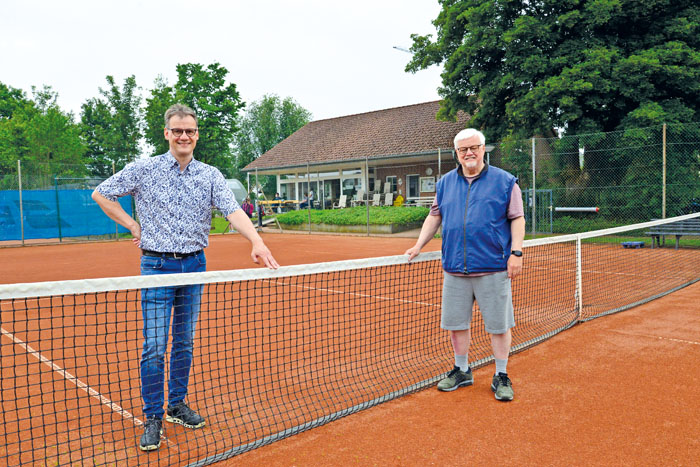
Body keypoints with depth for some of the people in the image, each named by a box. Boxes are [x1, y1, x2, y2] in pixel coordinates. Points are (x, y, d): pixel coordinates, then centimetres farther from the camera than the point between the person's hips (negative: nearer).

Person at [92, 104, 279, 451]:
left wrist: (257, 242, -29)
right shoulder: (143, 170, -2)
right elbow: (100, 194, 8)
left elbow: (233, 211, -12)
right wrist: (134, 226, -1)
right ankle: (153, 418, 14)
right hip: (157, 266, -3)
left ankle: (177, 406, 29)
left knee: (185, 342, 13)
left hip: (194, 265, 3)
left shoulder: (210, 175, 2)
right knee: (154, 347, -1)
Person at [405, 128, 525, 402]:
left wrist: (516, 253, -10)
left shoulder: (505, 181, 1)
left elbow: (517, 218, 0)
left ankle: (501, 376, 20)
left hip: (493, 269, -3)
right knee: (456, 322, 12)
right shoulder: (445, 183, 11)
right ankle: (461, 371, 30)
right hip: (455, 269, 4)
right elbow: (435, 216, 18)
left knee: (498, 325, 3)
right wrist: (419, 245, 9)